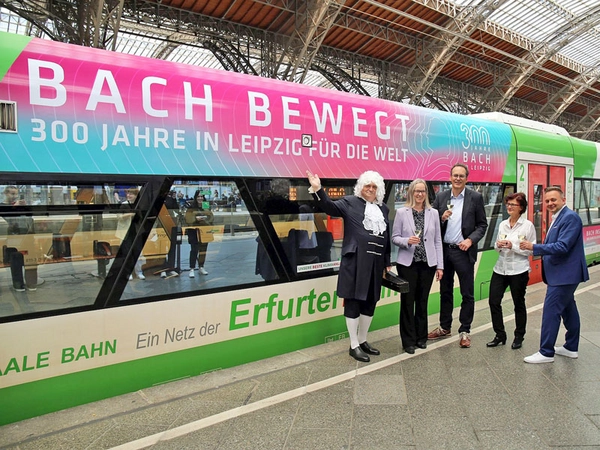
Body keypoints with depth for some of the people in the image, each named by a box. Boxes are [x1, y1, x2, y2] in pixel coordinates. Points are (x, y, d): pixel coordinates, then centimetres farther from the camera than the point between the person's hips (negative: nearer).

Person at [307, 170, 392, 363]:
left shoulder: (383, 208, 16)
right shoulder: (350, 202, 2)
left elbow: (387, 238, 17)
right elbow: (330, 207, -15)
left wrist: (388, 263, 15)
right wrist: (318, 189, -31)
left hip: (376, 262, 6)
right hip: (355, 261, -6)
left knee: (370, 302, 13)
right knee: (353, 301, 1)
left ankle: (362, 341, 29)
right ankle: (354, 345, 12)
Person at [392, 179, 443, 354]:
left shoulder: (433, 213, 5)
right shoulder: (401, 212, -2)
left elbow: (437, 241, 5)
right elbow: (394, 237, 0)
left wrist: (440, 265, 2)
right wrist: (407, 241, -21)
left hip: (427, 263, 2)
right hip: (407, 263, -2)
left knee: (422, 301, 11)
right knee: (407, 302, 3)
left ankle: (421, 337, 26)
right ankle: (408, 340, 16)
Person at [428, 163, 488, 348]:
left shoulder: (475, 197, -2)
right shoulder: (441, 197, 5)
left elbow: (482, 224, -1)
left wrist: (470, 240, -15)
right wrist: (442, 218, -13)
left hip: (463, 251, -3)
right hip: (444, 250, 3)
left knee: (467, 293, 4)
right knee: (445, 291, 14)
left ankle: (465, 331, 16)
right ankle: (445, 327, 27)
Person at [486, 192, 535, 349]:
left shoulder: (528, 225, -7)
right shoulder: (503, 224, 7)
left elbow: (531, 250, -9)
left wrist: (512, 246, -20)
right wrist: (498, 245, -9)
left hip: (518, 270, -4)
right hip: (500, 269, 4)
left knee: (519, 304, 11)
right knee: (494, 301, 2)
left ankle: (519, 337, 27)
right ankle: (500, 335, 18)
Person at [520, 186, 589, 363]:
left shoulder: (570, 217, -17)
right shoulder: (558, 218, 14)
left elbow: (562, 247, -25)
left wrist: (534, 247, -21)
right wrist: (539, 251, 1)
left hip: (564, 274, -10)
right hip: (564, 273, 10)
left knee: (551, 311, -7)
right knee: (568, 309, 18)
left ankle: (546, 352, 1)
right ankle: (571, 348, 30)